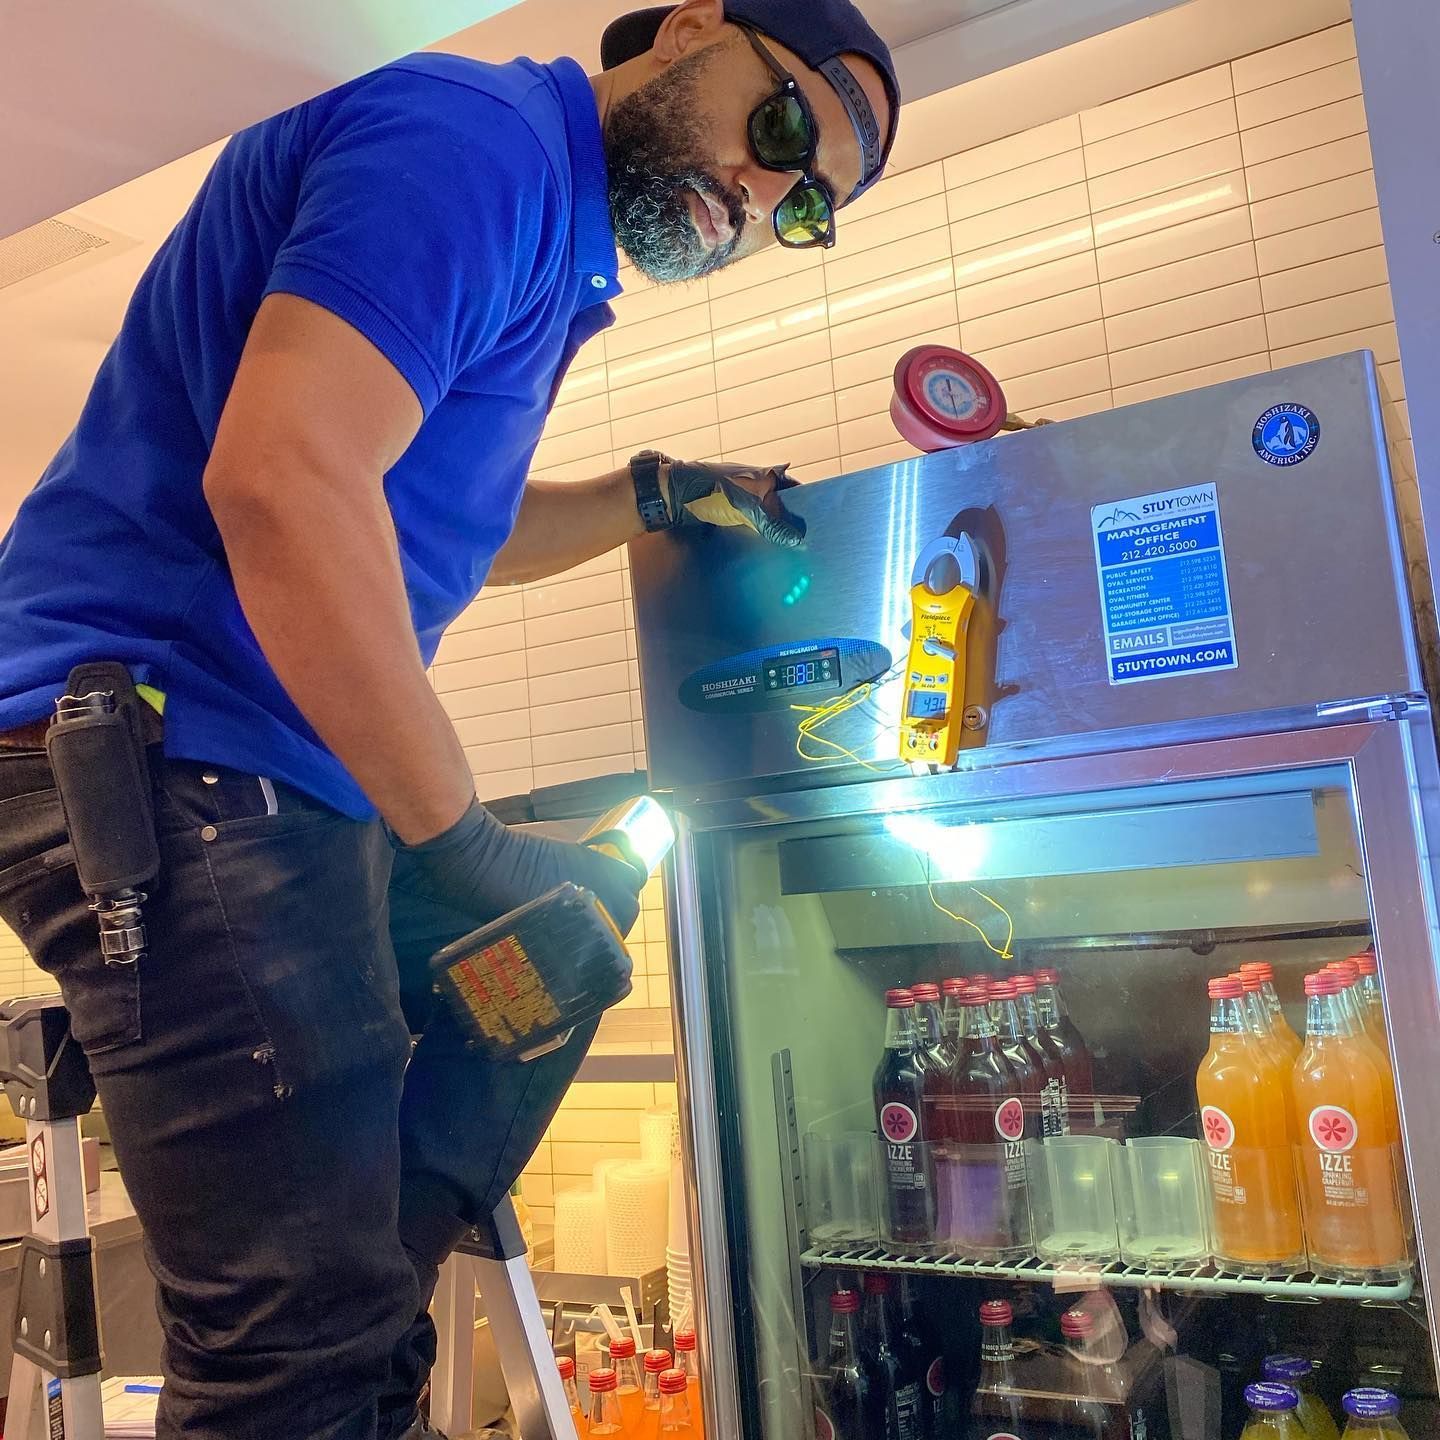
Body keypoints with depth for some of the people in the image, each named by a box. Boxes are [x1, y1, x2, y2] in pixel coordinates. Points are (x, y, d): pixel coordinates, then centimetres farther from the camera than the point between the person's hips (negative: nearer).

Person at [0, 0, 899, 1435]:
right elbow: (280, 476, -27)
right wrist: (469, 849, -22)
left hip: (289, 778, 11)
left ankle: (354, 1316, 18)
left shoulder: (550, 240, 20)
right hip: (162, 758, -10)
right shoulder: (480, 136, -11)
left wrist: (653, 495, 20)